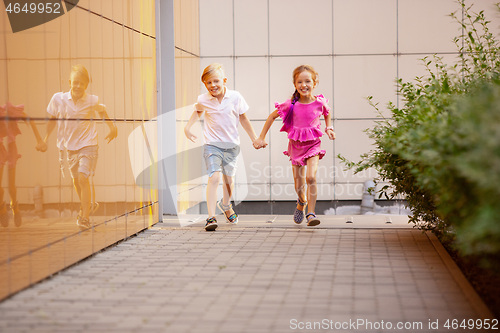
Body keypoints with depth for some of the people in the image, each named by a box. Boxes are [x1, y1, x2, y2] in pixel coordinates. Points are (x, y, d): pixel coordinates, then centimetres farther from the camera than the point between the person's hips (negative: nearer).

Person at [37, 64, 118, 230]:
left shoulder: (92, 101, -11)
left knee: (83, 178, -17)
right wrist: (45, 140, 8)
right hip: (69, 146, 4)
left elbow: (102, 111, 13)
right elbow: (52, 119, 8)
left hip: (88, 144, -4)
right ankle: (88, 205, 42)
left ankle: (85, 218, -15)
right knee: (76, 180, 15)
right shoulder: (58, 99, -7)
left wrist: (112, 127, 5)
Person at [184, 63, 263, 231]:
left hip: (231, 144, 2)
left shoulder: (235, 97, -8)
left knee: (229, 178, 14)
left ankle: (226, 205, 45)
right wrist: (187, 127, 8)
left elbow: (243, 118, 6)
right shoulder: (203, 100, -7)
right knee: (214, 177, -19)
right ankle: (211, 217, -19)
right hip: (212, 144, -2)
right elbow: (197, 111, 18)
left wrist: (254, 138, 11)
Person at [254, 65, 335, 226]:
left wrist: (329, 128, 1)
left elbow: (327, 114, 16)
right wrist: (261, 138, 0)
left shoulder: (320, 103, -10)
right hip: (296, 146, 1)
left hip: (313, 144, -1)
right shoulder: (291, 105, -14)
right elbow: (272, 116, 1)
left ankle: (311, 213, -14)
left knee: (311, 178, -22)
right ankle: (301, 202, 42)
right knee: (299, 186, 7)